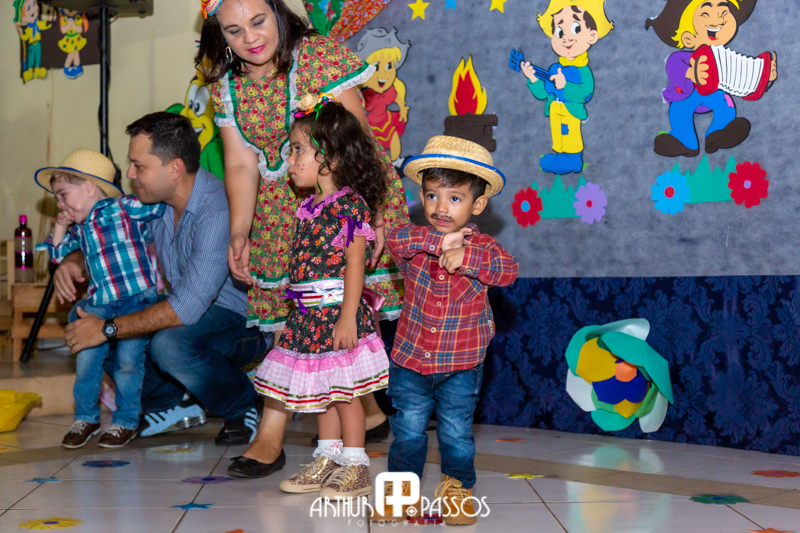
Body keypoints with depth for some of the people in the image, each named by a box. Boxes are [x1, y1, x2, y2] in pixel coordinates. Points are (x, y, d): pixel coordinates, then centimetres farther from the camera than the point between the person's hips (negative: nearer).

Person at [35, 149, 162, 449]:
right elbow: (57, 254, 26)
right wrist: (60, 228, 14)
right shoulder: (79, 228, 18)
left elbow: (163, 204, -4)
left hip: (137, 299, -6)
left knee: (128, 361, -7)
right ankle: (86, 419, 16)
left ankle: (126, 421, 11)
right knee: (86, 360, -2)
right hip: (99, 303, 6)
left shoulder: (125, 207, -3)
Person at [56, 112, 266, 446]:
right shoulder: (154, 202, -2)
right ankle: (171, 405, 10)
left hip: (250, 321, -8)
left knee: (171, 343, -36)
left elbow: (188, 308, -34)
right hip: (198, 310, 8)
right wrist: (73, 262, -8)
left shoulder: (217, 212, -29)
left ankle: (247, 407, -8)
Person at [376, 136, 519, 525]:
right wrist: (438, 241, -32)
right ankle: (402, 486, 23)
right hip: (411, 361, 1)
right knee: (408, 429, 7)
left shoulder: (481, 246, -6)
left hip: (461, 364, -1)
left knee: (456, 431, 7)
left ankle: (458, 487, 25)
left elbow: (508, 270, -23)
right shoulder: (415, 241, -3)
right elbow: (395, 240, -25)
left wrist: (465, 257, -31)